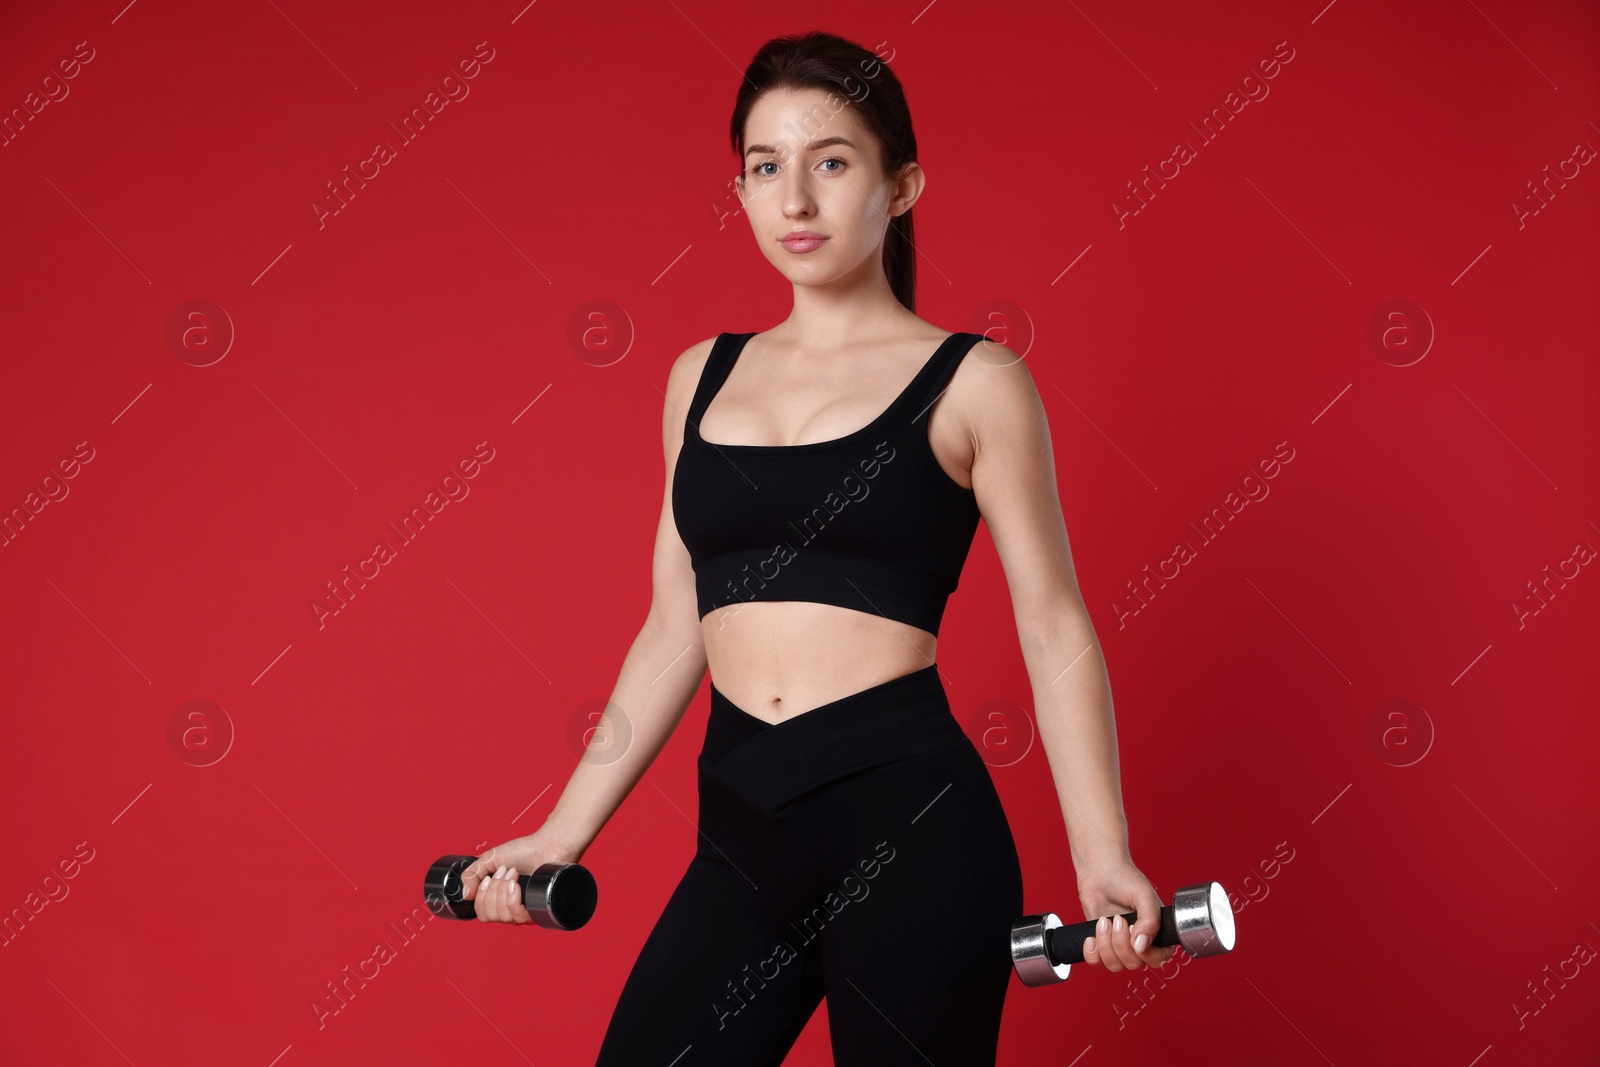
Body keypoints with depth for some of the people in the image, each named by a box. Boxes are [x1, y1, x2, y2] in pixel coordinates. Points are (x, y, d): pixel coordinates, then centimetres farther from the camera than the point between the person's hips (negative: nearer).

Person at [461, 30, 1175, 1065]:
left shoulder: (971, 382, 0)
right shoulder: (703, 377, 13)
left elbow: (1055, 630, -1)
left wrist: (1103, 860, -9)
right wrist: (567, 829, 15)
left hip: (911, 823, -4)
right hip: (742, 837, 4)